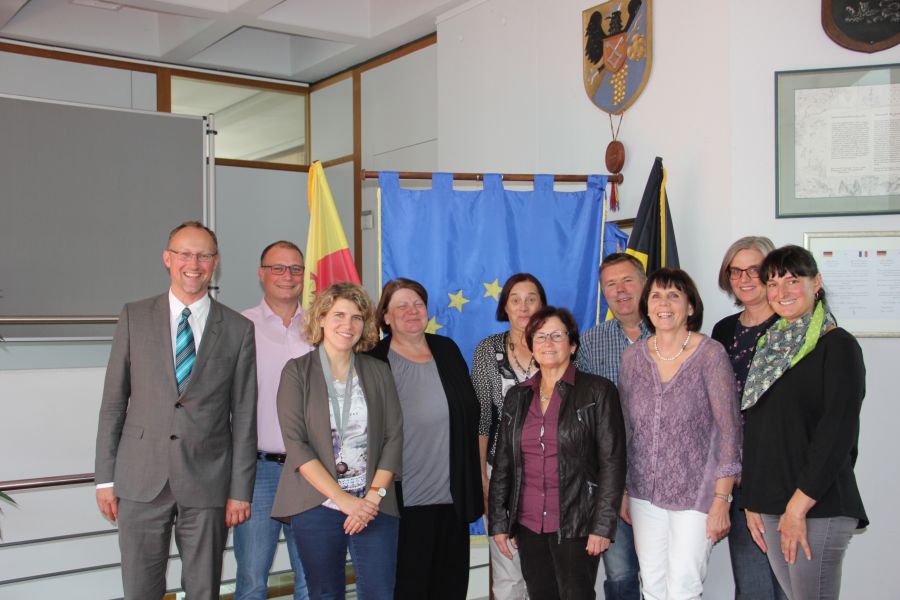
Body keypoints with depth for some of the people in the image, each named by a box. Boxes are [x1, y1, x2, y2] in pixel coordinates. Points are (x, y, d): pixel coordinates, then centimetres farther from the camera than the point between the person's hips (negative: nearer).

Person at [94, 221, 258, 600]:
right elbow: (113, 402, 5)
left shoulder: (238, 329, 2)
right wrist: (105, 477, 2)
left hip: (207, 483, 0)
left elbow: (243, 415, 2)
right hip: (140, 481, 1)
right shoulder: (134, 317, 5)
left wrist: (240, 490, 0)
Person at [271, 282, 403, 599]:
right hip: (317, 504, -1)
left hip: (374, 505, 2)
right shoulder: (297, 371, 0)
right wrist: (343, 499, -14)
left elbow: (394, 437, 4)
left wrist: (375, 495, -9)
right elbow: (295, 443, -8)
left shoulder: (378, 371, 8)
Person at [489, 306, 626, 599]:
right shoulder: (517, 397, 11)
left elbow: (612, 462, -6)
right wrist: (498, 522, 9)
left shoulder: (597, 391, -3)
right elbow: (502, 464, 13)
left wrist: (603, 526, -11)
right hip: (528, 525, 4)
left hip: (576, 525, -4)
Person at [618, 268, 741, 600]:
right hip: (644, 493, 4)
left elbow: (729, 430, -9)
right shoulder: (633, 356, 2)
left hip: (695, 493, -4)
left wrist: (722, 500, -12)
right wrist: (622, 491, 10)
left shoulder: (711, 354, -10)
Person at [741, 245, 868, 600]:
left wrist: (799, 505, -16)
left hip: (819, 508, -6)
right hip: (770, 508, 6)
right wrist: (752, 502, 9)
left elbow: (837, 434, -13)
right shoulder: (770, 347, 14)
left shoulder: (838, 346, -6)